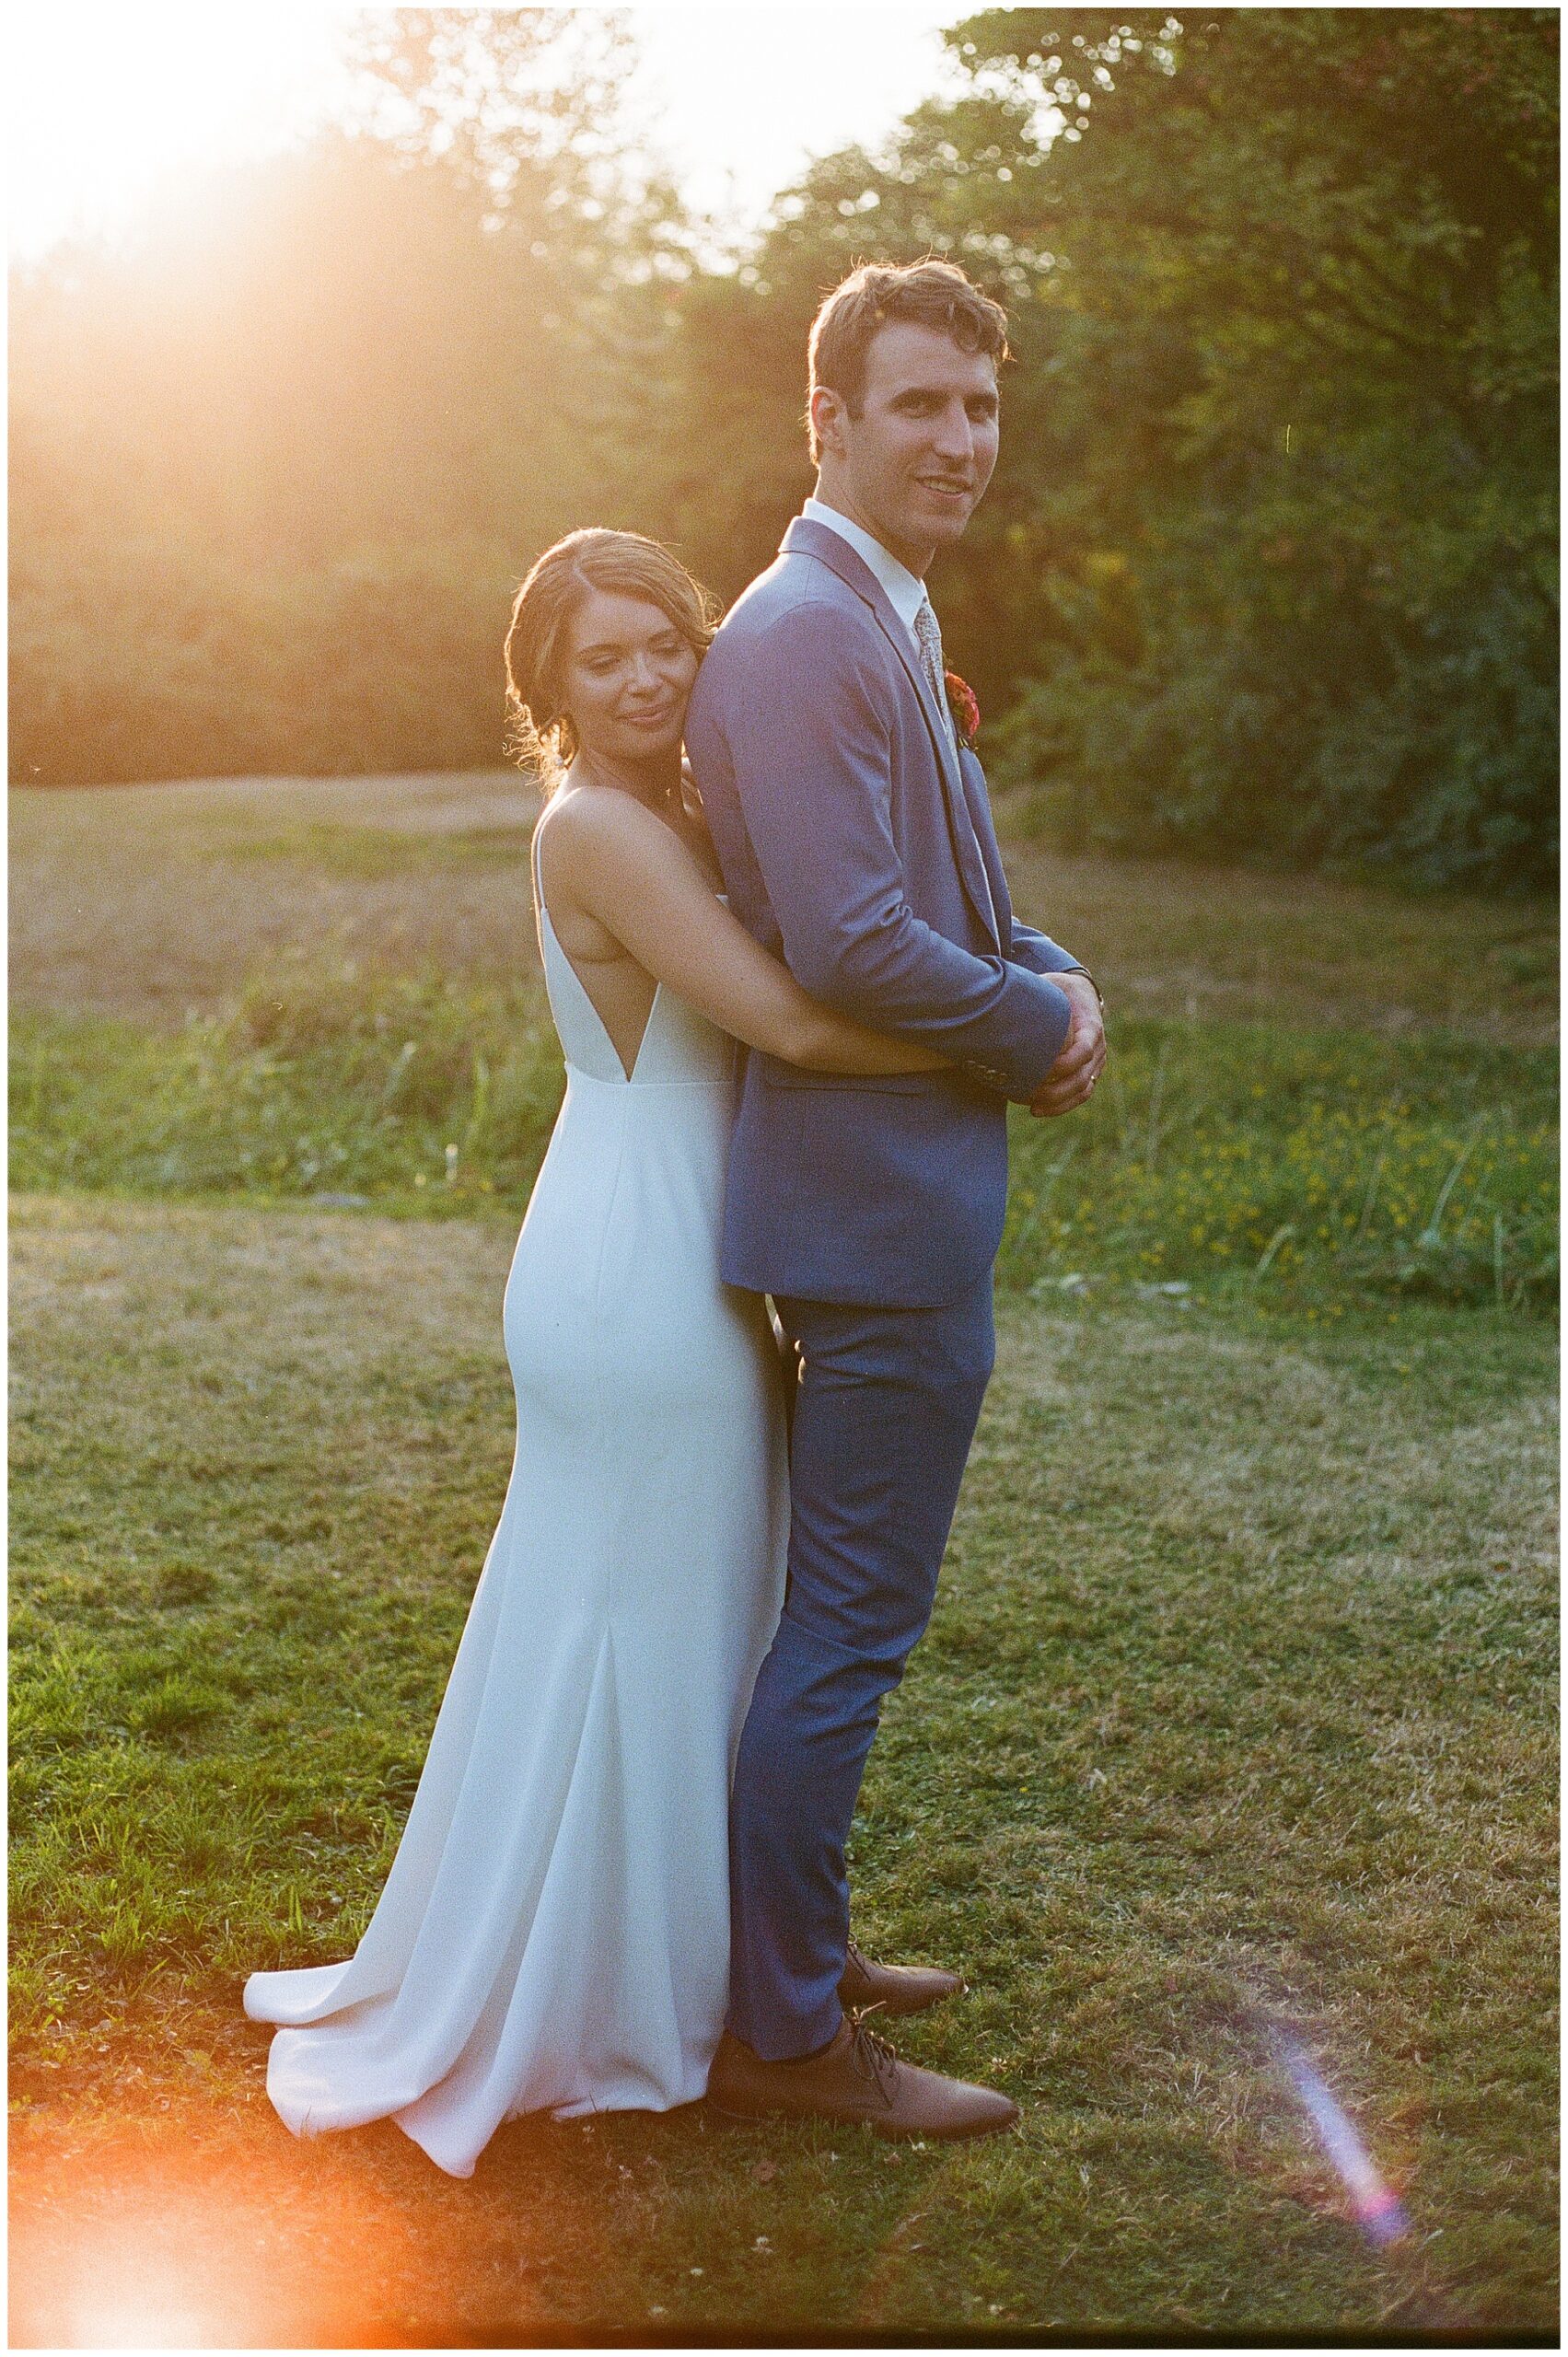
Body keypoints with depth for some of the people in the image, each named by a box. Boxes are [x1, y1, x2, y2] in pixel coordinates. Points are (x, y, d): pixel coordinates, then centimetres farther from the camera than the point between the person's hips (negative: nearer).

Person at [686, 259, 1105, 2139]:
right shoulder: (803, 638, -18)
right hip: (881, 1202, -11)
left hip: (900, 1189, 11)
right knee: (850, 1620, -1)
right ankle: (781, 2032, 12)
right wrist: (1042, 1027, -11)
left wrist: (1056, 983, 2)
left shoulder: (884, 626, 16)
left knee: (840, 1605, 20)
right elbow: (848, 944, -26)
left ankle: (794, 1944, 36)